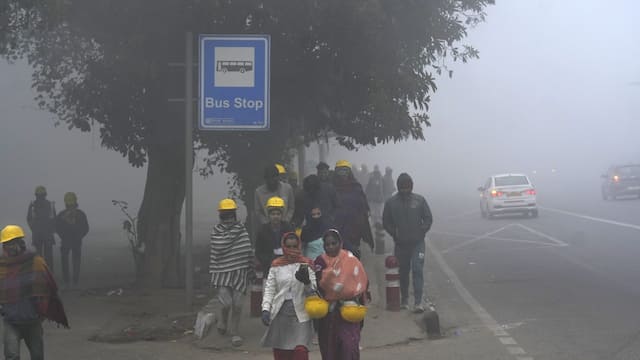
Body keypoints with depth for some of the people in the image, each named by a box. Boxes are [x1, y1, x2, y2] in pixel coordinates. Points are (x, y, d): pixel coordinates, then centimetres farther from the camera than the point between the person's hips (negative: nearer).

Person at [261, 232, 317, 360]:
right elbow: (269, 288, 6)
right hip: (280, 313, 2)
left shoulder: (306, 264, 5)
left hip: (300, 314, -1)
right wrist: (266, 309, -8)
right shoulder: (276, 265, 7)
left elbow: (313, 291, 1)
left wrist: (306, 282, -20)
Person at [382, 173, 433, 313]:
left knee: (417, 270, -11)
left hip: (417, 243, -1)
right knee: (403, 272, 12)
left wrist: (421, 232, -6)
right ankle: (404, 300, 28)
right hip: (401, 244, 1)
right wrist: (395, 234, -4)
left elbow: (428, 218, 4)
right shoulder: (391, 202, -1)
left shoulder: (419, 200, -2)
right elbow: (386, 222, 6)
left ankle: (418, 302, -14)